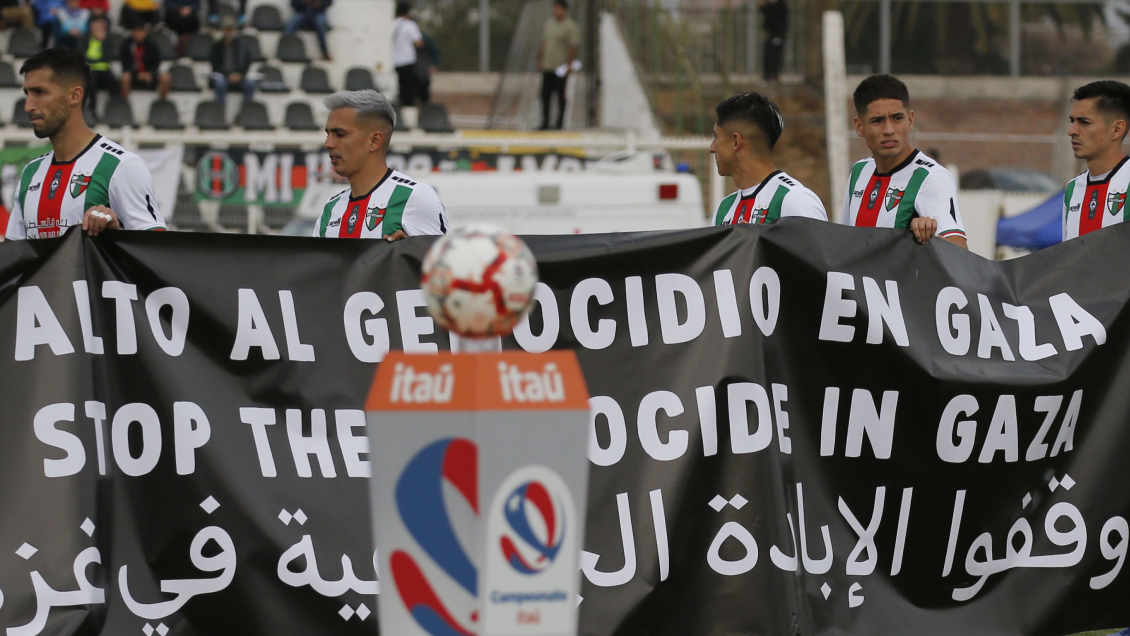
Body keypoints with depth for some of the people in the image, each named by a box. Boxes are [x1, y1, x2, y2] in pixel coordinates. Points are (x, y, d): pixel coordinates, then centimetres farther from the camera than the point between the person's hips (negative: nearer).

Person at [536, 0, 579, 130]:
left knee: (561, 95, 2)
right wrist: (540, 60, 18)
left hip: (561, 68, -6)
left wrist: (569, 64, -18)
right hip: (547, 66, 6)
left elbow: (574, 47, -12)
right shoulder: (550, 24, 13)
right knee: (545, 95, 5)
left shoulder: (571, 27, -8)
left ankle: (560, 122, 12)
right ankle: (545, 122, 11)